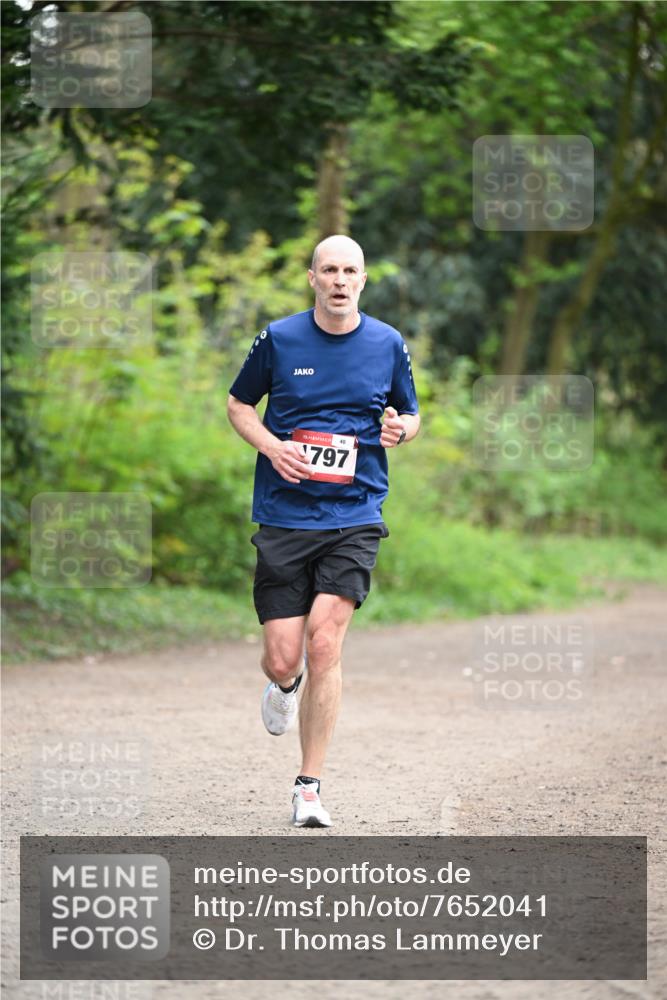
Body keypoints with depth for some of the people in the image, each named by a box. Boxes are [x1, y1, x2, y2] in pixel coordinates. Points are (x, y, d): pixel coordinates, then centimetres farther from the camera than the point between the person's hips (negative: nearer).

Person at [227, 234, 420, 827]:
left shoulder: (389, 344, 5)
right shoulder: (278, 339, 1)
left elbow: (410, 415, 18)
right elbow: (239, 404, 14)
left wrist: (400, 428, -7)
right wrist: (271, 445, -6)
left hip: (355, 517, 0)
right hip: (283, 517, 0)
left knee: (325, 640, -15)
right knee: (283, 660, -3)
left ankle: (309, 788, -4)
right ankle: (285, 684, 38)